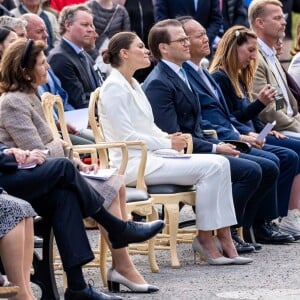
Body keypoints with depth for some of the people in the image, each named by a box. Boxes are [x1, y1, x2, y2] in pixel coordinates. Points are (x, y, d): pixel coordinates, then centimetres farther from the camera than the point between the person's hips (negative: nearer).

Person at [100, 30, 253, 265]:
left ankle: (224, 237, -11)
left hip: (149, 156, 9)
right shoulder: (114, 87, -10)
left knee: (220, 163, -7)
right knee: (210, 167, -21)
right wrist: (167, 144, -14)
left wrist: (169, 138, 3)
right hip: (133, 163, -9)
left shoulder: (133, 85, 20)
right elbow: (126, 136, -17)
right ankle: (205, 238, -13)